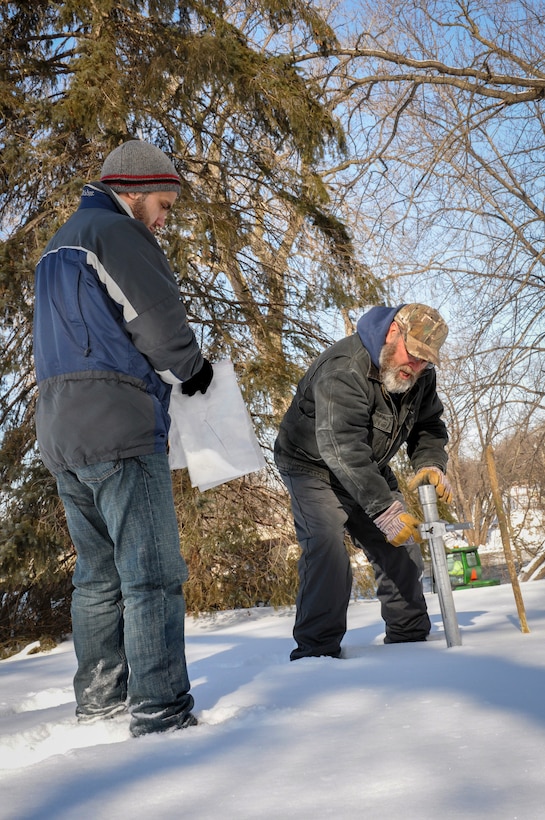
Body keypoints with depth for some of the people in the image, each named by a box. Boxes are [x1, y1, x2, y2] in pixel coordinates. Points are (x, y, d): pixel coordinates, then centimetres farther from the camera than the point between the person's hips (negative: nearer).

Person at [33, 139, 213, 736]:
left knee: (98, 573, 14)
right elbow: (158, 319, -13)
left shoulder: (58, 248, 26)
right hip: (118, 427, -9)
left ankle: (98, 700, 21)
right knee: (153, 572, -8)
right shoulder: (115, 231, -4)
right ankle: (161, 711, -7)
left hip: (60, 434, 9)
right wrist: (193, 370, 7)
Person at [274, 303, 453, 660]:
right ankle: (317, 649, -16)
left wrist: (431, 464, -20)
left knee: (401, 545, 4)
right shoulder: (343, 370, -35)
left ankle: (409, 636, 17)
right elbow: (342, 450, -43)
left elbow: (428, 425, 4)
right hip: (314, 466, -7)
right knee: (326, 548, -23)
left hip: (371, 470, 7)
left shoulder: (421, 376, -9)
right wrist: (385, 509, -47)